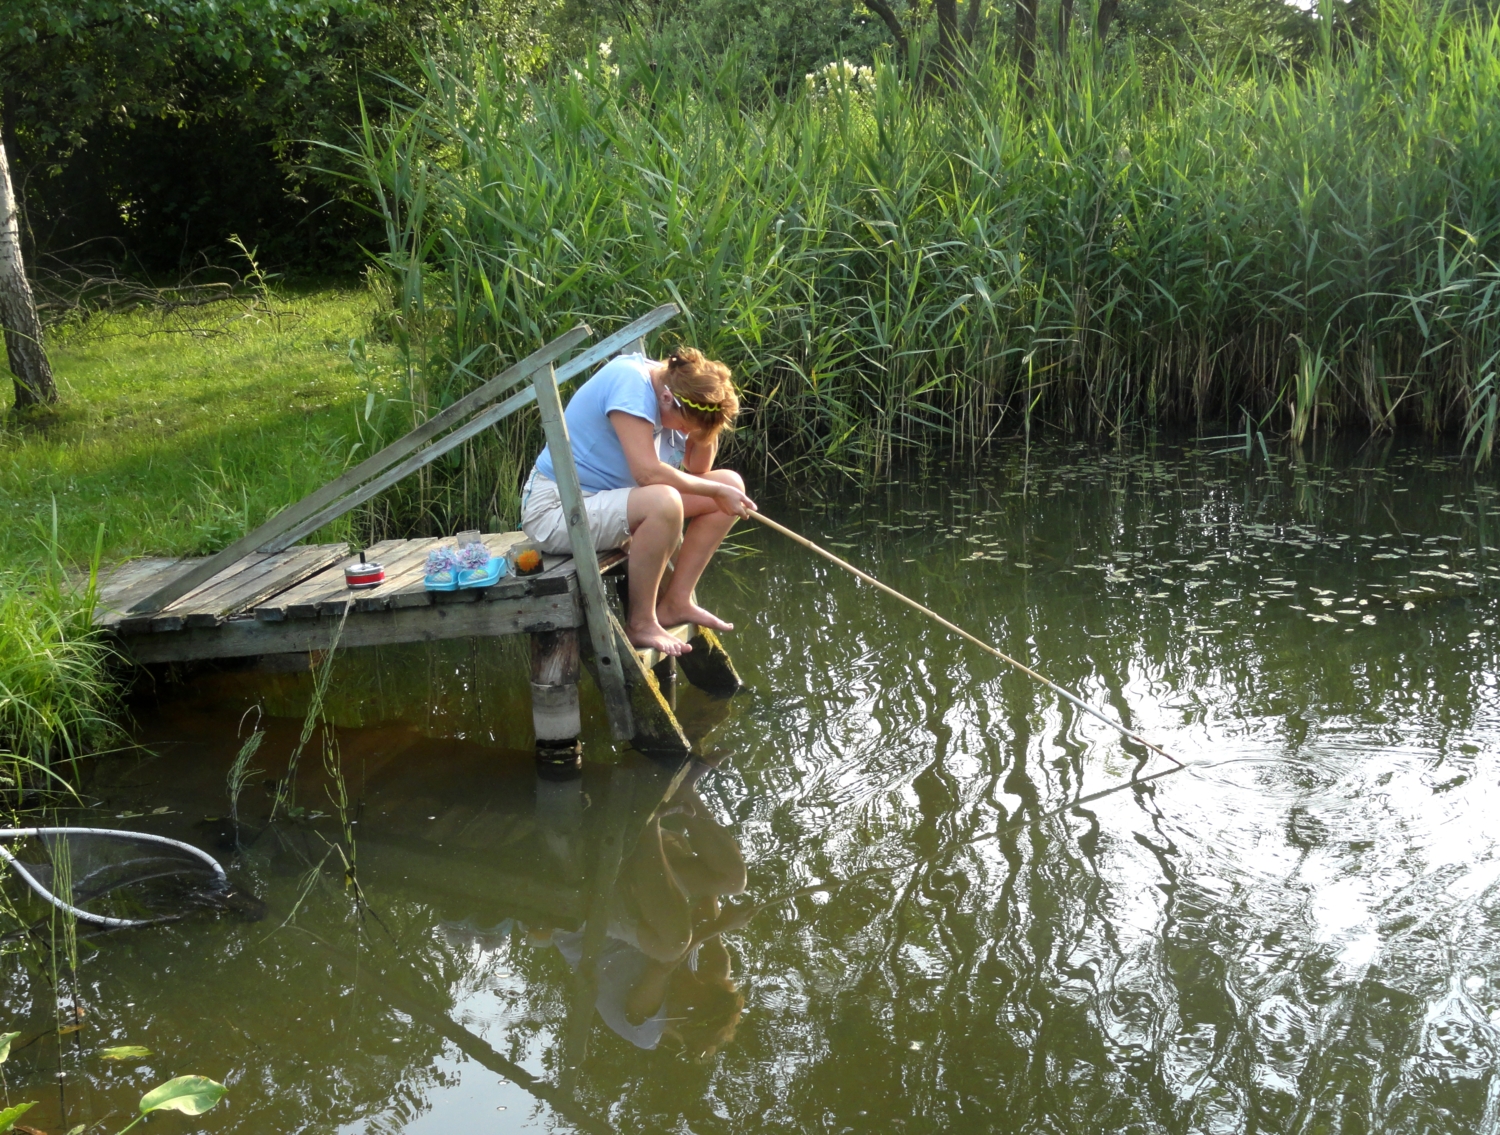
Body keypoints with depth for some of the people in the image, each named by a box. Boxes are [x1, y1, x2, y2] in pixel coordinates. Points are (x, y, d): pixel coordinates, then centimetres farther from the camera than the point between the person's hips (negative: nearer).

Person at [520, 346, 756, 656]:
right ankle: (641, 622, -21)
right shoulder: (630, 381, -23)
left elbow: (698, 469, 6)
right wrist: (716, 492, -20)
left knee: (731, 483, 1)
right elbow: (647, 472, -30)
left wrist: (706, 425, -13)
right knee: (663, 501, -37)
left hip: (609, 497, 9)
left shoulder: (674, 386, 2)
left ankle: (676, 601, -1)